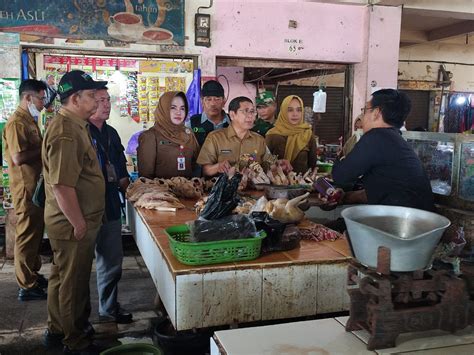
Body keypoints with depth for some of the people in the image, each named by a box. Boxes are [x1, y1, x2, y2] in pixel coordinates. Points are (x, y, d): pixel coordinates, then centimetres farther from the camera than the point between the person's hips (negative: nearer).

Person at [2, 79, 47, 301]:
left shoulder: (29, 120, 14)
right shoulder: (17, 122, -17)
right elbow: (18, 157, -25)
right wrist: (45, 147, -16)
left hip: (35, 185, 10)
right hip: (26, 187, -10)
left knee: (35, 232, 18)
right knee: (28, 235, -2)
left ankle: (33, 275, 31)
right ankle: (27, 287, 8)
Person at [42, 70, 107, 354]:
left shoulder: (76, 126, 10)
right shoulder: (65, 132, -24)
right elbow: (62, 185, -28)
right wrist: (79, 224, -22)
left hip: (71, 222, 10)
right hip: (73, 224, -10)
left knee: (63, 277, 22)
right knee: (74, 283, 5)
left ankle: (57, 329, 39)